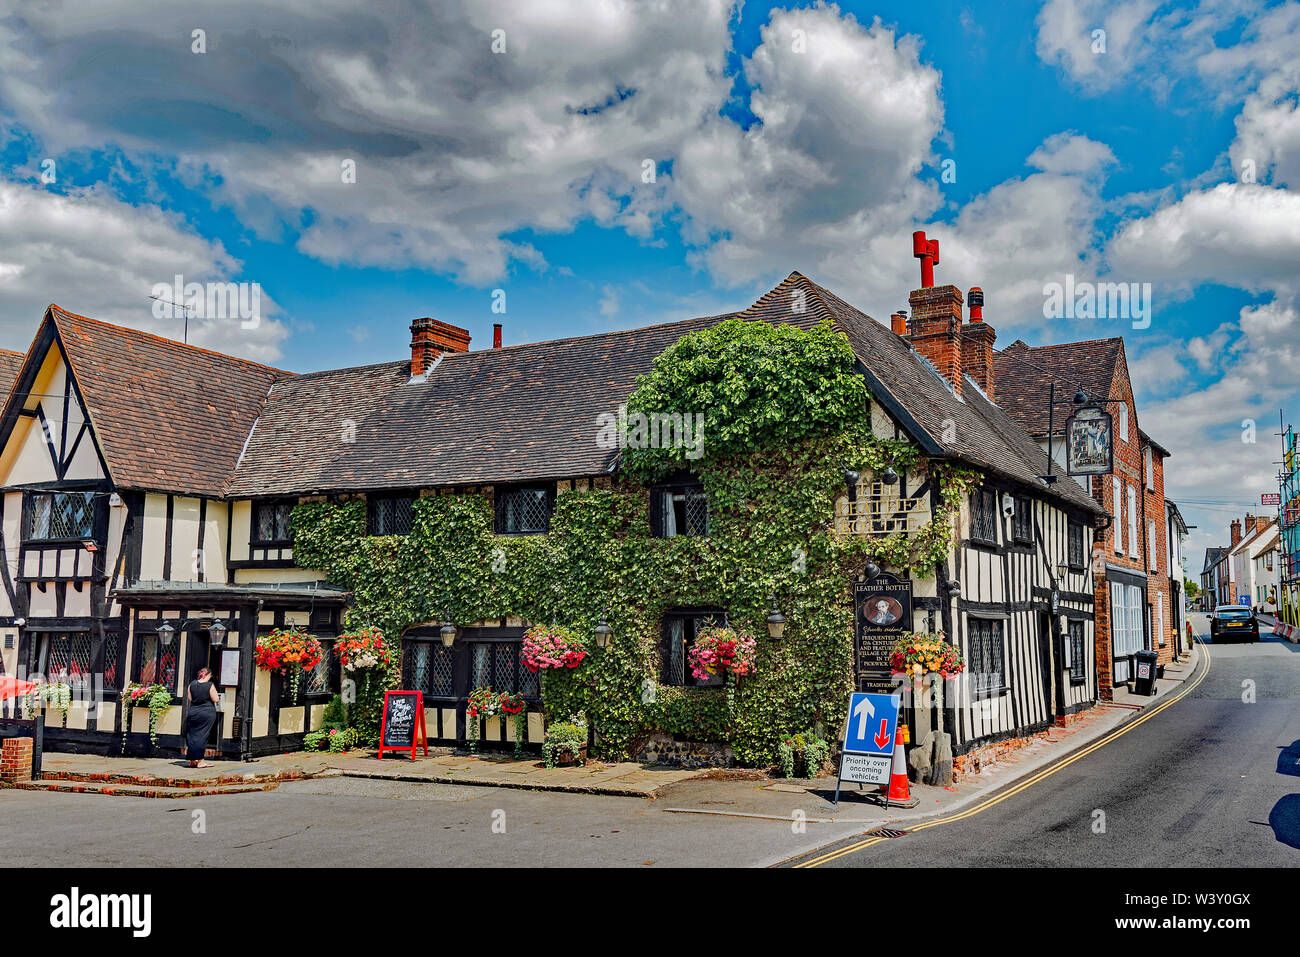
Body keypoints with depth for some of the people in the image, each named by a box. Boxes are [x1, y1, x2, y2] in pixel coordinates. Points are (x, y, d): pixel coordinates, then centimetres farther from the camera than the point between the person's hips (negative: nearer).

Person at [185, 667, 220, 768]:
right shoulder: (210, 685, -12)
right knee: (202, 736, 2)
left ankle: (192, 761, 20)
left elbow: (190, 698, 9)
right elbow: (216, 699, -10)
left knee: (192, 734, 14)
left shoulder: (192, 684, 1)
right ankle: (200, 761, 4)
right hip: (208, 712, -4)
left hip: (193, 711, 4)